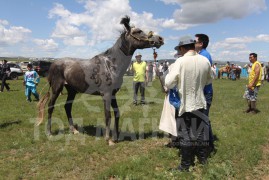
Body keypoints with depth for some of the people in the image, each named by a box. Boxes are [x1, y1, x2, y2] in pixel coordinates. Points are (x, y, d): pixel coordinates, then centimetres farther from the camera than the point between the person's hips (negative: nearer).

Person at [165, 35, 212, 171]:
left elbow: (169, 83, -17)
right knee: (201, 132, 19)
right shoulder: (205, 61, -3)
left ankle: (185, 165, 17)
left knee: (186, 135, 7)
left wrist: (170, 72, 2)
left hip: (185, 104, -4)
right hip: (200, 102, 5)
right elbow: (208, 81, 9)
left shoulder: (180, 62, -17)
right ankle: (203, 159, 34)